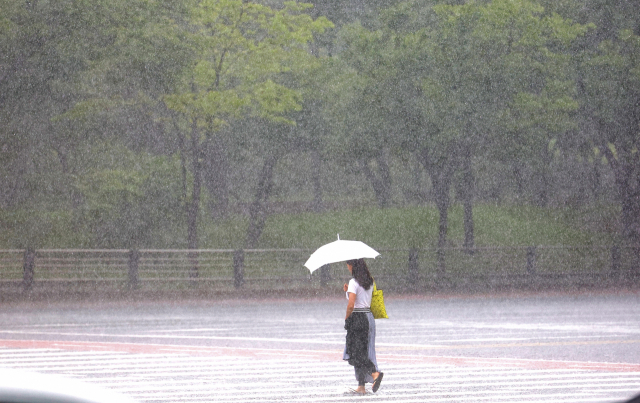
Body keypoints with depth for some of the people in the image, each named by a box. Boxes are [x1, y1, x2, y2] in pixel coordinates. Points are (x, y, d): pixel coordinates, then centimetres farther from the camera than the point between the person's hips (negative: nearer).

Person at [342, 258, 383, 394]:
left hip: (357, 318, -8)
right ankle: (361, 386, 11)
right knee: (364, 352, 10)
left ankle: (375, 373, -26)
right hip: (369, 316, 8)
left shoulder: (354, 282, -14)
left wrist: (347, 318, -4)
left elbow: (351, 305, -20)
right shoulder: (370, 282, 10)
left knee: (357, 353, -4)